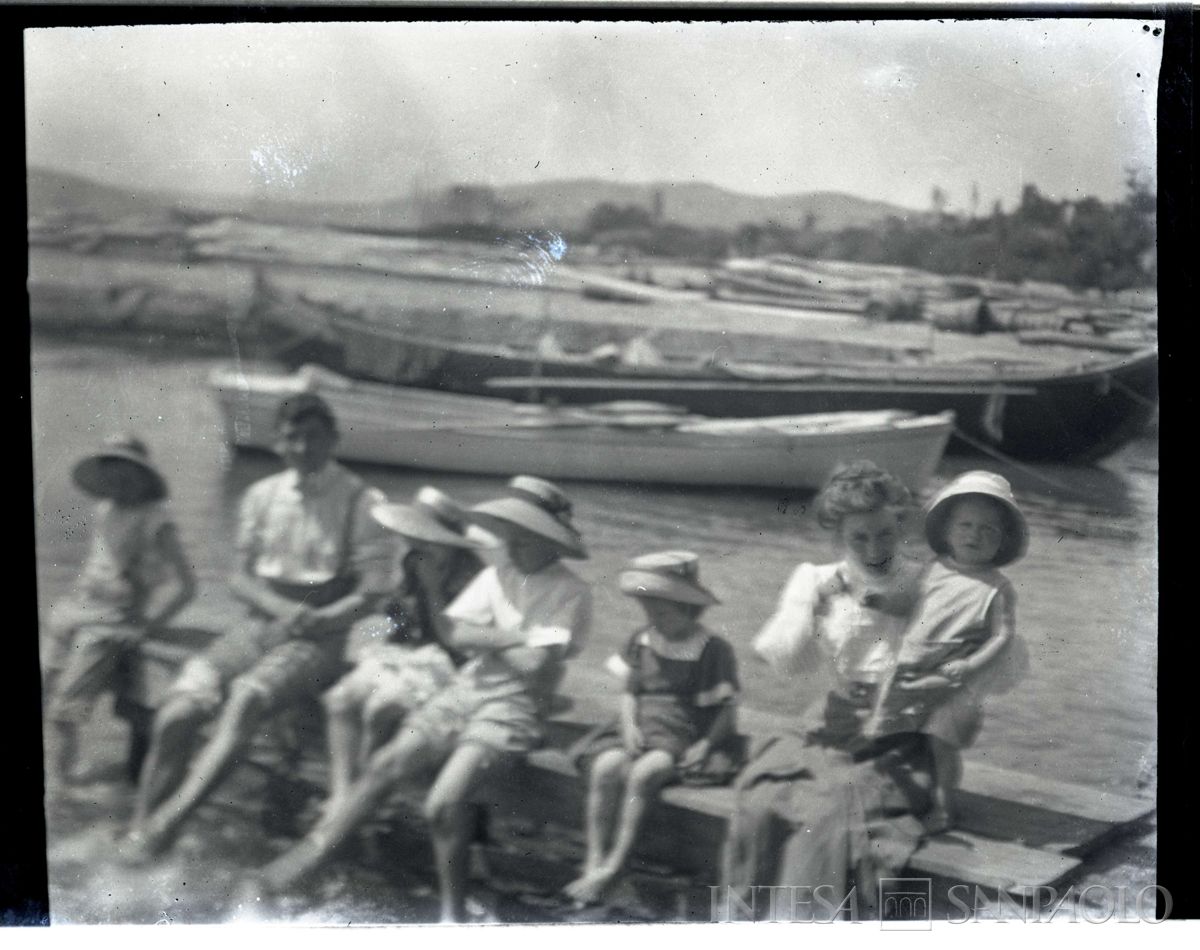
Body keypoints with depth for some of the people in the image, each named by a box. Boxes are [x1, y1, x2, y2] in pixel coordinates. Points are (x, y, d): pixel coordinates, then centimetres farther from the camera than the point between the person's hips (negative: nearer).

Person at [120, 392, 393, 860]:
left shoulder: (362, 503, -1)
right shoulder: (262, 496, 13)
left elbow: (372, 593, -4)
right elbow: (240, 578, 13)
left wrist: (315, 620, -19)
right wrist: (284, 609, -7)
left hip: (320, 640, -4)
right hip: (261, 624, 5)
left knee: (247, 697, -34)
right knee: (177, 711, -20)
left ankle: (168, 819, -39)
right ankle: (139, 829, -14)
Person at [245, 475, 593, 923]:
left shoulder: (570, 592, -7)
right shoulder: (498, 573, 10)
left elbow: (535, 665, -16)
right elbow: (459, 635, 1)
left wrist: (486, 641, -1)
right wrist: (514, 638, -8)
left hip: (514, 705, -6)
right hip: (465, 689, 6)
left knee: (444, 804, -25)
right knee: (384, 765, -13)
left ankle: (453, 910, -7)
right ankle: (303, 858, -11)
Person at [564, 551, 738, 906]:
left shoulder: (713, 650, -3)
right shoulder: (641, 642, 13)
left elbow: (728, 714, -3)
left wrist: (704, 746, -17)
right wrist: (630, 726, -3)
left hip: (683, 738, -4)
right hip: (642, 730, 5)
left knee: (644, 772, -33)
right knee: (606, 767, -27)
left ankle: (613, 866, -26)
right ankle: (594, 861, -22)